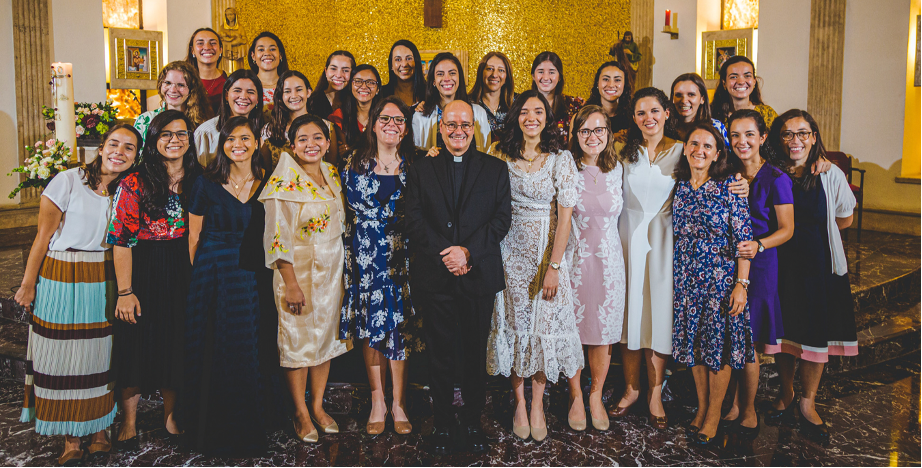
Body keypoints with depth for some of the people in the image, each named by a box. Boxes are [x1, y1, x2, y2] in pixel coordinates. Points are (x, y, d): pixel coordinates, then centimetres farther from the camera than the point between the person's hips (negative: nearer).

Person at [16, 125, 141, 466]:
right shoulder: (68, 181, -9)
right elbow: (44, 236, -6)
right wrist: (28, 284, -4)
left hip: (104, 282, 3)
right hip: (60, 280, -3)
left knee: (99, 357, 8)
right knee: (63, 358, 4)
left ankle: (99, 431, 20)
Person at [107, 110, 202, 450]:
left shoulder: (198, 182, 5)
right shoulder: (134, 184, -7)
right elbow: (121, 240, -11)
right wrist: (125, 291, -15)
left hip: (183, 275, 4)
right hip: (143, 272, -3)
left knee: (176, 345, 12)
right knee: (137, 344, 4)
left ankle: (170, 415, 29)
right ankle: (129, 422, 20)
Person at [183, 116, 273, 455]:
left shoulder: (267, 182, 4)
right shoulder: (207, 184, -2)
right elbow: (194, 237, 3)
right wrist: (202, 273, 5)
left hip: (254, 275, 2)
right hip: (213, 273, -2)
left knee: (249, 350, 6)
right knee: (214, 354, 4)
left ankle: (249, 429, 22)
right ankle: (213, 431, 20)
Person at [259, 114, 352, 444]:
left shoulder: (332, 175, 7)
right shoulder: (285, 181, -12)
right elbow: (277, 237, -15)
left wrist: (344, 271, 12)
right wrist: (291, 283, -19)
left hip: (332, 270, 6)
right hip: (297, 271, -6)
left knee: (326, 335, 11)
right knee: (298, 339, 2)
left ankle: (318, 406, 25)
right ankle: (301, 413, 17)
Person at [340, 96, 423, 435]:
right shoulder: (356, 163, 6)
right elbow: (354, 206, 3)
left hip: (401, 256, 0)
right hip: (366, 254, 0)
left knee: (399, 324, 1)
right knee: (371, 324, 4)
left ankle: (398, 403, 11)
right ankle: (378, 401, 15)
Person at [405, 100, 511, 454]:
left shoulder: (495, 169, 7)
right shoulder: (420, 170, 8)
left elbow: (502, 218, -1)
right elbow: (414, 221, 0)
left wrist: (468, 251, -14)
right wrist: (445, 254, -12)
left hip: (479, 276, 0)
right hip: (435, 278, 0)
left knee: (475, 354, 9)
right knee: (439, 355, 8)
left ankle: (473, 421, 25)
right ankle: (443, 422, 23)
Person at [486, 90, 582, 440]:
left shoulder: (561, 158, -4)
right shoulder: (500, 154, 3)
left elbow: (565, 214, -8)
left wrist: (554, 266, -14)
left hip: (547, 248, -1)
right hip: (510, 248, 2)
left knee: (545, 319, -1)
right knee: (514, 320, 4)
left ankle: (538, 402, 13)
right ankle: (519, 402, 15)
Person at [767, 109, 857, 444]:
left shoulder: (831, 174, -6)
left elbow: (844, 219, 5)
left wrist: (805, 230, 0)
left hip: (818, 262, -1)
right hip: (779, 260, 1)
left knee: (816, 331, 4)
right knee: (783, 327, 10)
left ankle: (807, 404, 19)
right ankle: (785, 395, 29)